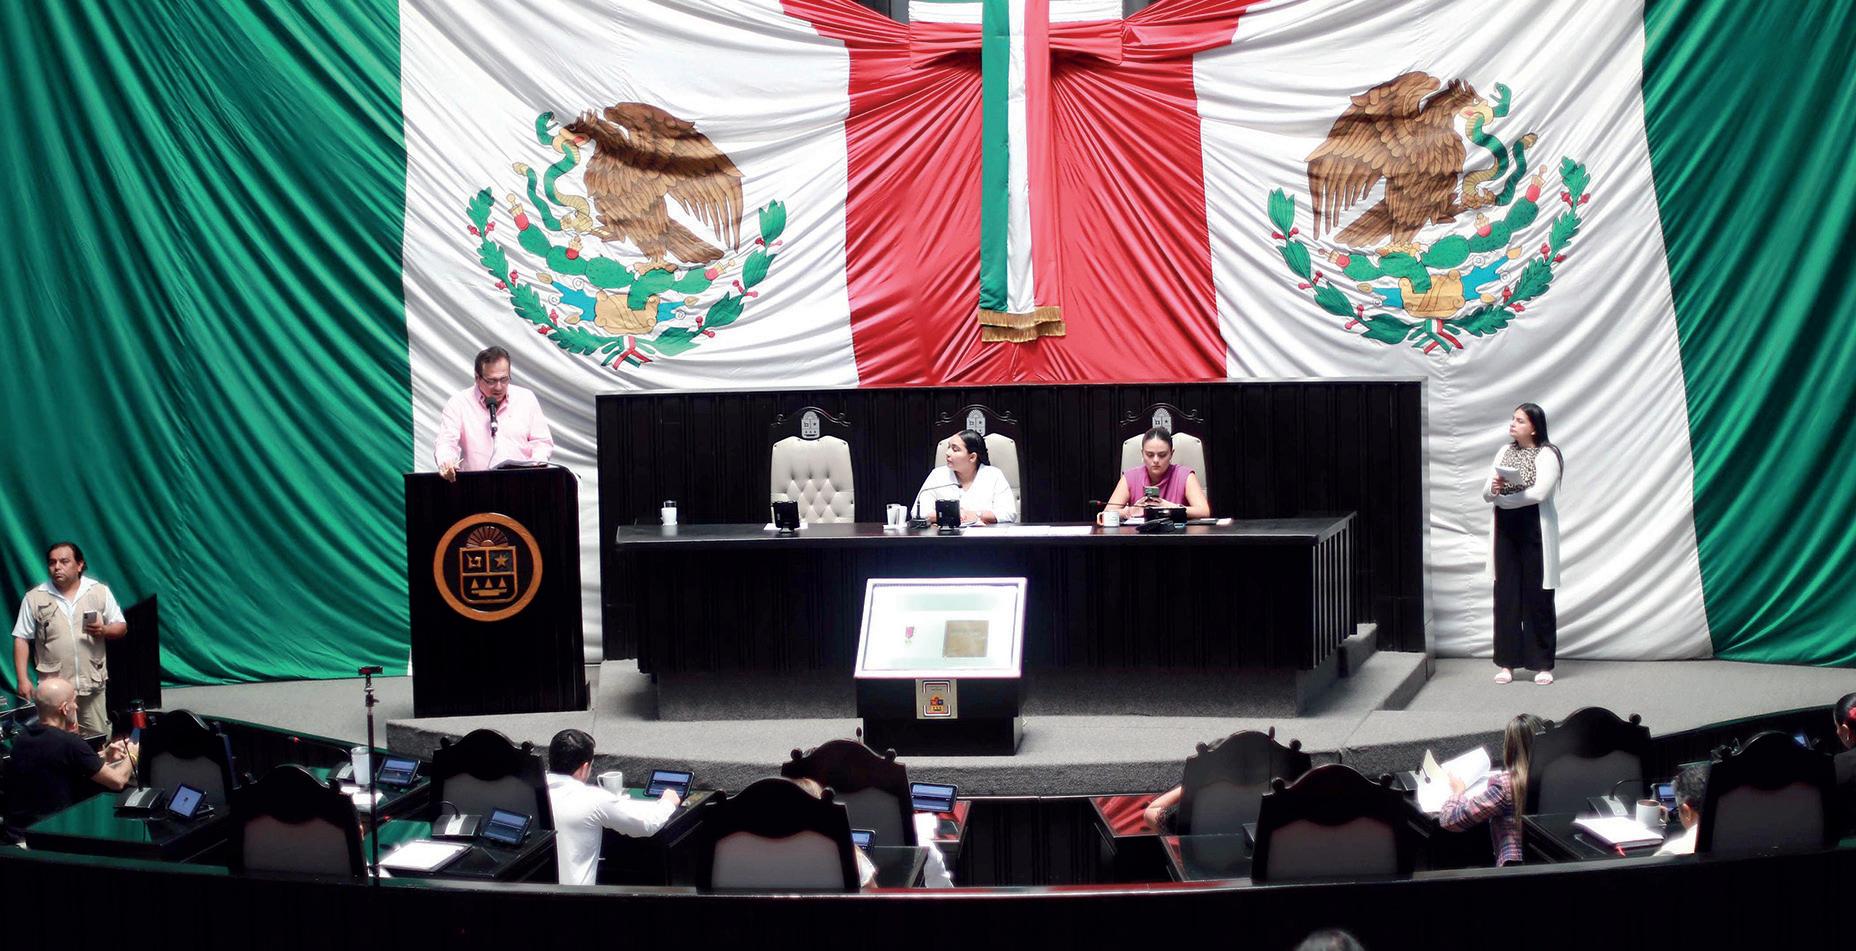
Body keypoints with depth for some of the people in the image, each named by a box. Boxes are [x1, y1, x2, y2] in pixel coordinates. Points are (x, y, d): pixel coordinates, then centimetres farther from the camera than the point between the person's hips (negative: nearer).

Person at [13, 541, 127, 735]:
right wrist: (23, 679, -6)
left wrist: (104, 630, -14)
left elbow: (121, 628, 9)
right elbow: (21, 640, 1)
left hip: (93, 684, 1)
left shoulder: (100, 591, 3)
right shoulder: (34, 598, 1)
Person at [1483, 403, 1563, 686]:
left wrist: (1502, 496, -10)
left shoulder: (1547, 456, -8)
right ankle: (1506, 662, 11)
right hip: (1505, 529, 5)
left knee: (1537, 597, 0)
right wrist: (1493, 489, -16)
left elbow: (1538, 493, -21)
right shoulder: (1504, 452, 11)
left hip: (1535, 530, -5)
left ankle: (1542, 664, 8)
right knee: (1505, 596, 5)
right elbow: (1486, 494, 8)